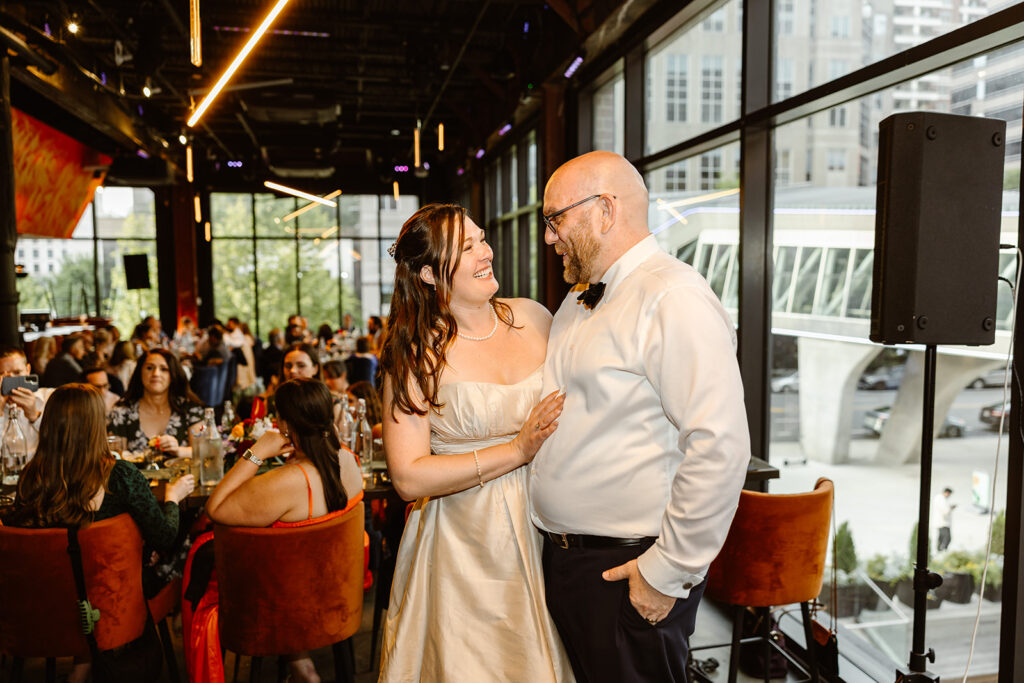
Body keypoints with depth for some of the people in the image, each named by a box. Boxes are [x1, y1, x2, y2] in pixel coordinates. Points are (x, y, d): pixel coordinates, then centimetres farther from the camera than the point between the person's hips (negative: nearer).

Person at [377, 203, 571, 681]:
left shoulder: (533, 317, 0)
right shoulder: (415, 354, -10)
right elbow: (409, 477, -16)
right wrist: (517, 451, -20)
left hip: (544, 532, 4)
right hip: (465, 550, -3)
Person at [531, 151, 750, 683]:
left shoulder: (674, 299, -18)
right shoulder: (576, 305, 12)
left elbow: (720, 448, -25)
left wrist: (668, 571, -19)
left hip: (628, 572, -8)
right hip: (561, 557, 8)